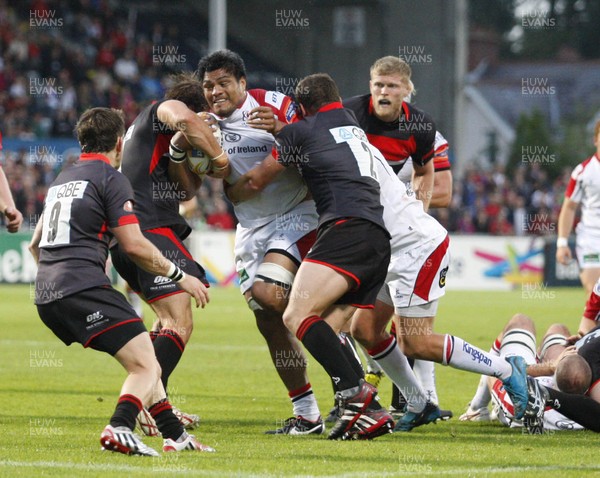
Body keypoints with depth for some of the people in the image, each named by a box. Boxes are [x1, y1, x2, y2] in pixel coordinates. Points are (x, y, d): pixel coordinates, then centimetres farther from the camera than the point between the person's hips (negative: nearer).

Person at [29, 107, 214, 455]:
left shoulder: (62, 180, 24)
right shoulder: (111, 178, -1)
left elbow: (36, 245, 34)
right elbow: (134, 245, -9)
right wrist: (179, 276, 3)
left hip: (47, 296, 9)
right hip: (84, 288, -9)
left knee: (142, 359, 21)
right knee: (147, 365, -13)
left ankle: (175, 435, 21)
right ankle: (120, 429, -37)